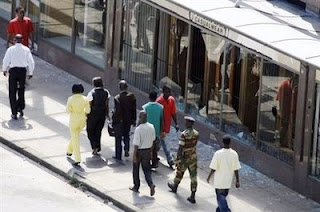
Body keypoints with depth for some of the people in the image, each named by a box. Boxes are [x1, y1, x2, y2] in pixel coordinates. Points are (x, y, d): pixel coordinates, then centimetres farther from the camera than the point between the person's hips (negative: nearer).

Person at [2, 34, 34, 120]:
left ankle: (14, 113, 1)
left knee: (12, 92, 5)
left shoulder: (10, 49, -8)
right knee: (21, 90, 22)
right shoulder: (26, 50, -3)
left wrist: (4, 70, 15)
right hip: (23, 71, 2)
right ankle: (21, 108, 29)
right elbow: (31, 62, -2)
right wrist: (30, 73, 9)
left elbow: (5, 61, -2)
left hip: (13, 71, -2)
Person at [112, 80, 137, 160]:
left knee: (118, 138, 9)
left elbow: (117, 111, -20)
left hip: (119, 121, -4)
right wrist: (134, 120, 10)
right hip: (128, 120, 4)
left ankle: (118, 156, 14)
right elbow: (134, 109, 1)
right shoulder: (131, 96, -6)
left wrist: (113, 119, -8)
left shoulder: (117, 98, -21)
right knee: (126, 135, 26)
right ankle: (126, 149, 7)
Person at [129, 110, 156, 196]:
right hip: (147, 151, 5)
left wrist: (134, 155, -11)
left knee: (135, 170, 15)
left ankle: (136, 187, 26)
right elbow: (153, 140, 7)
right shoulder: (151, 127, -5)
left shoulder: (138, 129, -23)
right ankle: (151, 184, -11)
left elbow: (136, 144, -19)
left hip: (139, 151, -5)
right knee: (147, 170, 11)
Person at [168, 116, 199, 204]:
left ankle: (175, 186, 50)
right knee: (193, 176, 2)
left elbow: (180, 148, -23)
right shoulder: (196, 133, -3)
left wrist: (178, 159, -18)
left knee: (179, 172, 22)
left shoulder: (184, 134, -24)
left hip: (184, 158, -4)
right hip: (193, 157, 4)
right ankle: (193, 196, -2)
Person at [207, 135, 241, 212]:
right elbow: (236, 169, -5)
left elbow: (213, 169, -14)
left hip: (219, 181, -4)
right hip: (228, 182, 4)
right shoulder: (234, 154, -10)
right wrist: (237, 181, 5)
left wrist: (209, 177, 3)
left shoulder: (218, 154, -19)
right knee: (223, 196, 23)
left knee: (220, 197, 4)